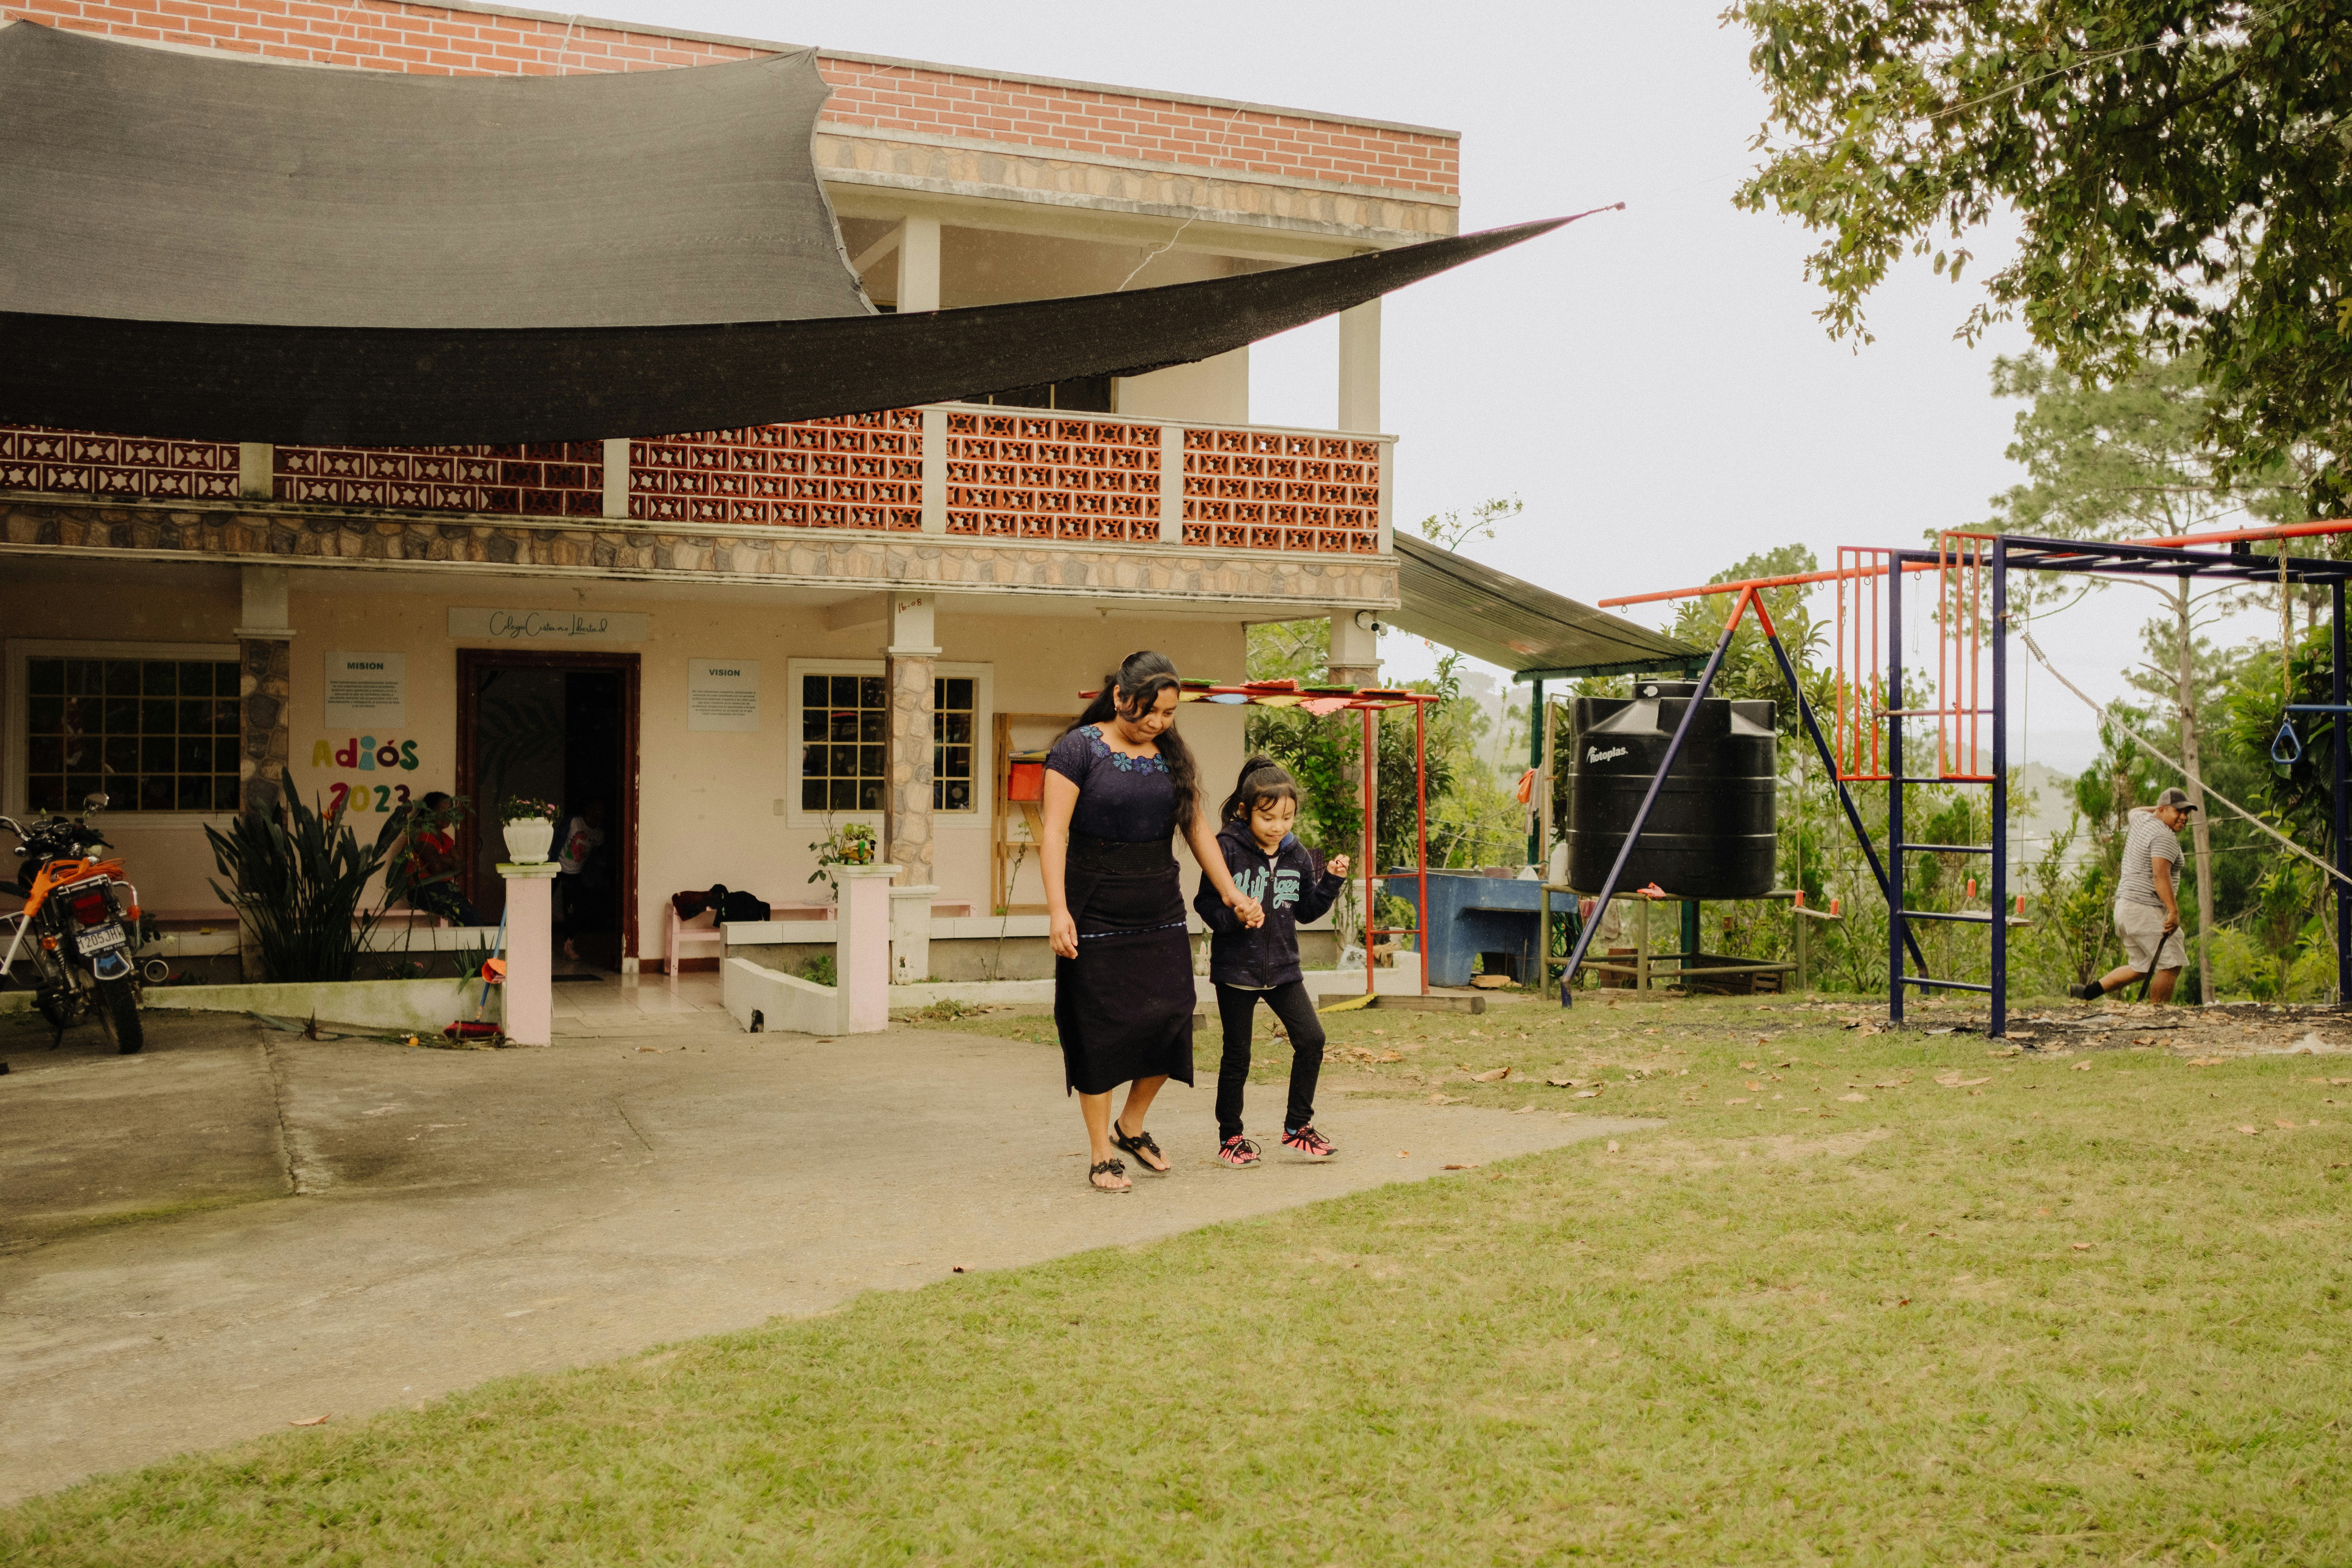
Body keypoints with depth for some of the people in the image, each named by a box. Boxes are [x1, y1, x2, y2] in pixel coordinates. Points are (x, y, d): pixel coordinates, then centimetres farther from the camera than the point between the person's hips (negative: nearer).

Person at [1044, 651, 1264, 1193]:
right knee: (1099, 1029, 0)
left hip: (1160, 913, 5)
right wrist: (1057, 910, -21)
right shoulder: (1079, 749, -8)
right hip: (1096, 914, -5)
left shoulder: (1171, 755, 9)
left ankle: (1131, 1125, 24)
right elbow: (1055, 832, -13)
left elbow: (1196, 828, 14)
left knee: (1169, 1016, 1)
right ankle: (1100, 1155, 10)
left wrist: (1230, 891, 10)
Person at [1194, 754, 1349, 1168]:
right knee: (1237, 1055, 5)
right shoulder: (1227, 849, -12)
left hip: (1282, 968, 4)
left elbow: (1306, 911, 11)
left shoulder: (1297, 855, 3)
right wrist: (1235, 917, -26)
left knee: (1311, 1039, -4)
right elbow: (1207, 904, -9)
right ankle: (1230, 1137, 21)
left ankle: (1298, 1126, 12)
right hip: (1236, 968, -4)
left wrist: (1332, 881, -2)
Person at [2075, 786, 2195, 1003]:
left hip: (2126, 908, 10)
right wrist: (2174, 912, -32)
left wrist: (2158, 808, 46)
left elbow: (2135, 812, 39)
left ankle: (2090, 991, 10)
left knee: (2140, 968, 16)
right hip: (2146, 910, -10)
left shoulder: (2143, 820, 11)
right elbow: (2160, 876, -27)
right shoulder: (2165, 837, -15)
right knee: (2171, 965, -8)